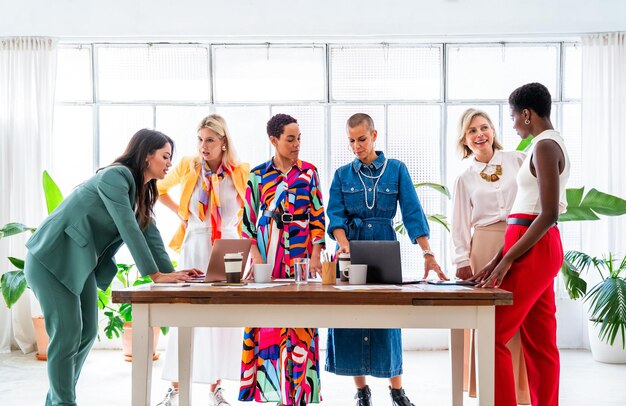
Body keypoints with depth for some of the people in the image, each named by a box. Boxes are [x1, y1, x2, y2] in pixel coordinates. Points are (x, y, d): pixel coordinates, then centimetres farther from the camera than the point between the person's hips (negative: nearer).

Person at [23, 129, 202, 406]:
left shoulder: (142, 190, 8)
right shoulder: (116, 176, -21)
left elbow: (149, 232, 5)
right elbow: (128, 228, -27)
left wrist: (171, 271, -6)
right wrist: (155, 275, -27)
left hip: (82, 264, 10)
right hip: (52, 259, -9)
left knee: (88, 332, 9)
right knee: (68, 333, -9)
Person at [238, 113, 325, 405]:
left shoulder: (309, 172, 7)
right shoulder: (258, 175, 6)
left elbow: (318, 216, 4)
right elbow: (248, 219, 5)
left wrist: (315, 256, -5)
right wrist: (256, 257, -6)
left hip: (301, 257, 0)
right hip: (267, 258, 0)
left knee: (300, 322, -1)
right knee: (267, 321, -1)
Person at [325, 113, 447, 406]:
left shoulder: (396, 170, 2)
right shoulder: (343, 175, 6)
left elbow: (413, 213, -5)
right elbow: (336, 216, -4)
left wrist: (428, 253, -17)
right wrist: (344, 244, -24)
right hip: (350, 249, 1)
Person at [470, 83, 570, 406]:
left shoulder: (545, 146, -12)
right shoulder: (550, 144, 18)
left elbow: (549, 214, -20)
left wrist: (507, 260, -18)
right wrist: (497, 259, 14)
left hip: (533, 250, -10)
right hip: (535, 247, 10)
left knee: (491, 336, -6)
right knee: (539, 342, 11)